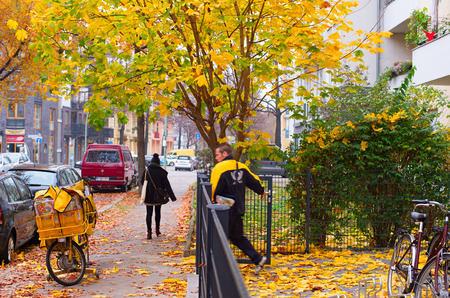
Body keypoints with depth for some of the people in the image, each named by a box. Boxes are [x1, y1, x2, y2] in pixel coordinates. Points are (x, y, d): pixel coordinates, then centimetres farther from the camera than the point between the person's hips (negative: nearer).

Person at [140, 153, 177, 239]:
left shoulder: (146, 171, -5)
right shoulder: (161, 172, -8)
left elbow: (142, 182, 6)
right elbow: (167, 185, -10)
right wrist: (172, 197, -10)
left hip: (148, 196, 0)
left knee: (149, 213, 1)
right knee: (157, 212, 18)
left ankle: (149, 232, -11)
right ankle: (157, 230, 28)